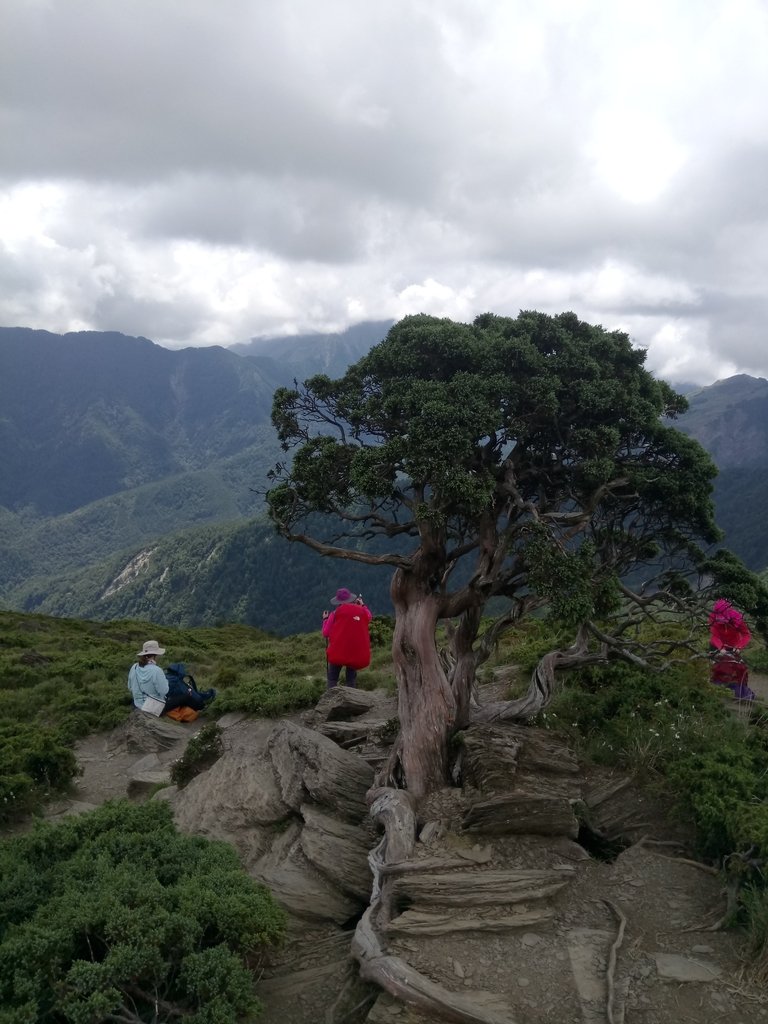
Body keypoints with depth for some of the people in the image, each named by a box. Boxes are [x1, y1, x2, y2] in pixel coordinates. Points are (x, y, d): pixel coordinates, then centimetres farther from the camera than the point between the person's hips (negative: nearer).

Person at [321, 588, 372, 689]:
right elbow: (369, 617, 23)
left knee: (332, 679, 7)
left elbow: (326, 633, -4)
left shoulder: (336, 613, -7)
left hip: (338, 652, -3)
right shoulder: (361, 611, 1)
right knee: (351, 680, 16)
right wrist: (362, 605, 33)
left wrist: (325, 619, 12)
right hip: (356, 653, 3)